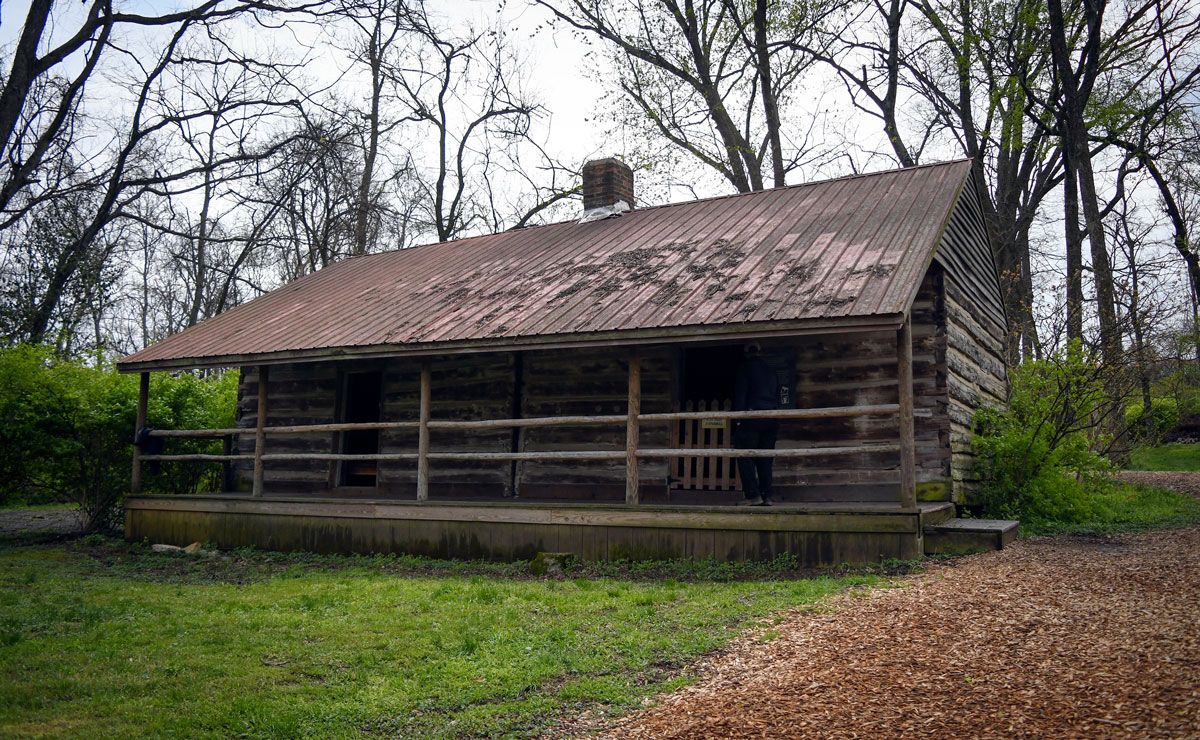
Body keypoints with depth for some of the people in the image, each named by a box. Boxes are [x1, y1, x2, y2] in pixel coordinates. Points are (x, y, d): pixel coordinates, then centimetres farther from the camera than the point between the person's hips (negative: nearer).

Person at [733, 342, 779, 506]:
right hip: (772, 419, 6)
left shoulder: (745, 368, 0)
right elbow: (777, 396, 17)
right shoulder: (771, 370, 17)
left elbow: (740, 394, -8)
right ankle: (766, 496, 5)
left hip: (752, 417, -6)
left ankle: (753, 495, -9)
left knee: (746, 457, -1)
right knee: (765, 459, 10)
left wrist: (738, 419, -9)